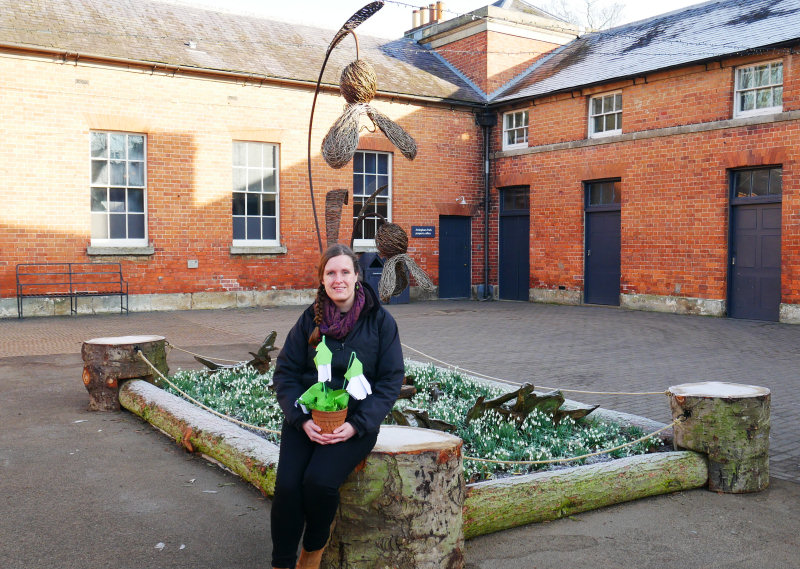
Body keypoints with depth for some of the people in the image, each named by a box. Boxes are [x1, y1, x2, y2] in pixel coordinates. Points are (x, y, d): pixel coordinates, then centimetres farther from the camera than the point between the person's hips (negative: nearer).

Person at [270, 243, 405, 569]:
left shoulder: (380, 320, -1)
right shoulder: (311, 319, 4)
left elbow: (390, 380, -2)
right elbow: (285, 372, 5)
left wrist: (357, 424, -13)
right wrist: (302, 419, -11)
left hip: (356, 420, -2)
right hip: (307, 416, 2)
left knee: (319, 480, -25)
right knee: (287, 484, -21)